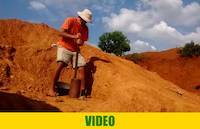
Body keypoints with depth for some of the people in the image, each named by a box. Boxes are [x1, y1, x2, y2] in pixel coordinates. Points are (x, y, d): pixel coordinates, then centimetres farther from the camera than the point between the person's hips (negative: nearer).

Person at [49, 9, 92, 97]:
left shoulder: (85, 28, 5)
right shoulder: (70, 20, -9)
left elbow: (83, 41, 6)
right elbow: (61, 33, -17)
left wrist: (80, 42, -19)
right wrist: (74, 36, -31)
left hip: (75, 50, 5)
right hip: (64, 47, -5)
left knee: (82, 68, -8)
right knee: (61, 65, -25)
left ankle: (82, 91, -3)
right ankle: (52, 89, -17)